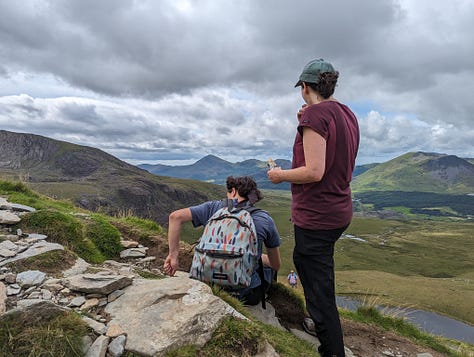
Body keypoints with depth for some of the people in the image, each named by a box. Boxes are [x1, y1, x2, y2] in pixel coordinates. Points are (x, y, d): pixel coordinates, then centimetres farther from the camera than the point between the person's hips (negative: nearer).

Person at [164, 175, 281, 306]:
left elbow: (175, 217, -9)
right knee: (269, 266, 30)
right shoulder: (265, 219, -4)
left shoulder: (214, 207, -3)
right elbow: (276, 265, 5)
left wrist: (173, 255, -4)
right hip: (246, 294, -2)